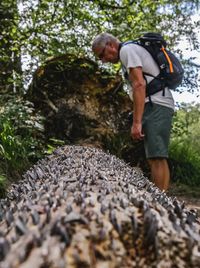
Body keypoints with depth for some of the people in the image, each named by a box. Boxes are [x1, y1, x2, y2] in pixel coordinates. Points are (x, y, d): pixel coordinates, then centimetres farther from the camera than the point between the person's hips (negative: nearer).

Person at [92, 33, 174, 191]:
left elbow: (139, 85, -17)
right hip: (156, 106, 10)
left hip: (156, 105, -10)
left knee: (157, 157, -15)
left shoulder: (127, 49, -3)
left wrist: (136, 122, -20)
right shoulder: (133, 51, 27)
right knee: (154, 158, 5)